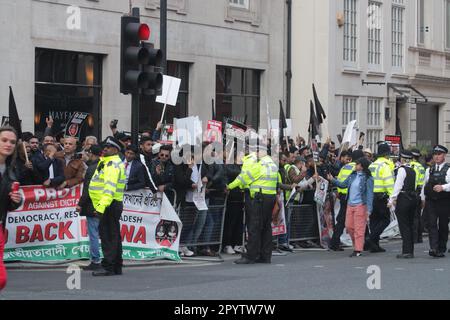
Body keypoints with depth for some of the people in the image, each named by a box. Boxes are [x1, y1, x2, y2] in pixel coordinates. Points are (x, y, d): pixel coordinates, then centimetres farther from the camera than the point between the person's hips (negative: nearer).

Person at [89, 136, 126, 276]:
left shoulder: (112, 165, -15)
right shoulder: (106, 162, 20)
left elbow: (110, 188, -26)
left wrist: (101, 206, -32)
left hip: (110, 205, -11)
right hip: (114, 205, 11)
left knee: (108, 236, -10)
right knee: (114, 236, 14)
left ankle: (108, 267, -11)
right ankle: (117, 267, 19)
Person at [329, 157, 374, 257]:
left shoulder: (368, 178, -11)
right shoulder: (353, 175, 9)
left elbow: (370, 194, -13)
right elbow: (343, 184, 19)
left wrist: (369, 209, -17)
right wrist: (333, 180, 9)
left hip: (360, 205, -7)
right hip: (350, 204, 7)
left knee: (359, 228, -4)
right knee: (349, 226, 10)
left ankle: (358, 250, 0)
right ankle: (357, 244, 26)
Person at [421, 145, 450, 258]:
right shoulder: (429, 170, 14)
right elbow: (424, 184, 20)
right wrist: (423, 198, 18)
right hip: (431, 201, 3)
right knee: (432, 224, -11)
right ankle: (433, 248, -19)